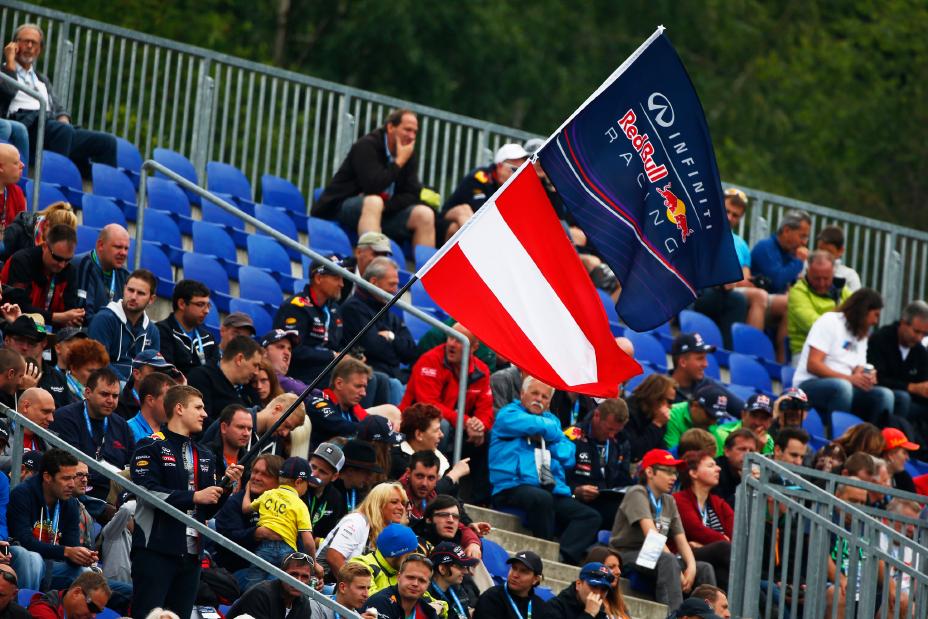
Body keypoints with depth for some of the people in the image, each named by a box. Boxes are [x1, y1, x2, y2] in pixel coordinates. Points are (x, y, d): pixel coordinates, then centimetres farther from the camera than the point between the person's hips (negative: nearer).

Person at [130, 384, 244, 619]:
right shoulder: (151, 448, -1)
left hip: (191, 553, 7)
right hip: (155, 549, -7)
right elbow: (147, 491, -16)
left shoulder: (205, 456, 20)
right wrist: (194, 497, -17)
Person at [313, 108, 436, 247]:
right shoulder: (366, 146, -13)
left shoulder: (409, 154, 7)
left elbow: (412, 195, 0)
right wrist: (400, 161, -18)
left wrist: (386, 206, -18)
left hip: (383, 211, 6)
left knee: (425, 214, -12)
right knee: (373, 202, -37)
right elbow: (372, 186, -26)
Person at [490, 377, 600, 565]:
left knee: (591, 517, -13)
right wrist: (551, 430, 11)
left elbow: (568, 457, 15)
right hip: (513, 489, -7)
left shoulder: (551, 419, 26)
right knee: (541, 498, -39)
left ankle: (564, 557, -31)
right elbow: (539, 426, -10)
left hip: (552, 490, 7)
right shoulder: (507, 414, 8)